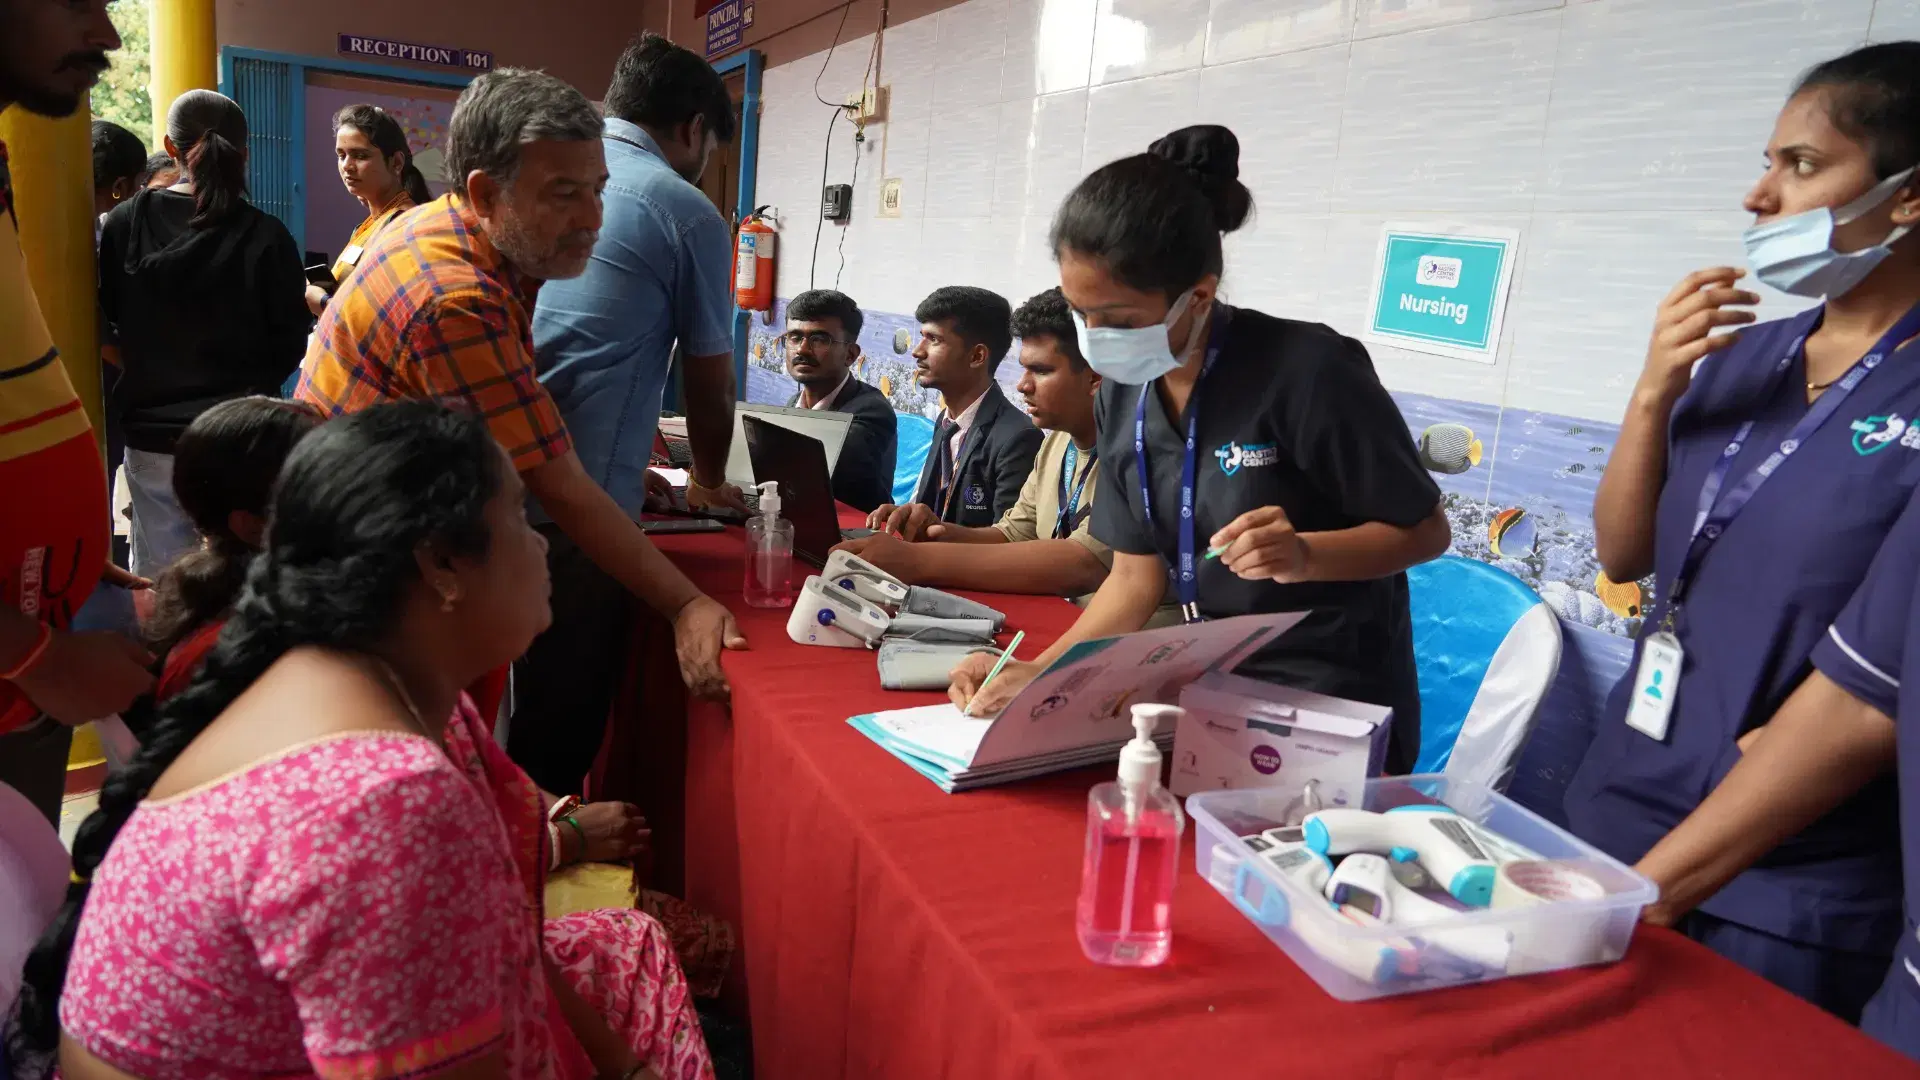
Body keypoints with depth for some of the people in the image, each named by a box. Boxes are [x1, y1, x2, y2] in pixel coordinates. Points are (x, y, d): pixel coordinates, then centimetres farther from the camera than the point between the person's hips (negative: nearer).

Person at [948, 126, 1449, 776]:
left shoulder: (1307, 371, -21)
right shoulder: (1123, 395, -1)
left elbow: (1425, 530, -10)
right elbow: (1137, 576, 4)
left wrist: (1304, 557, -29)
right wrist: (1038, 671, -10)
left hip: (1332, 711, -5)